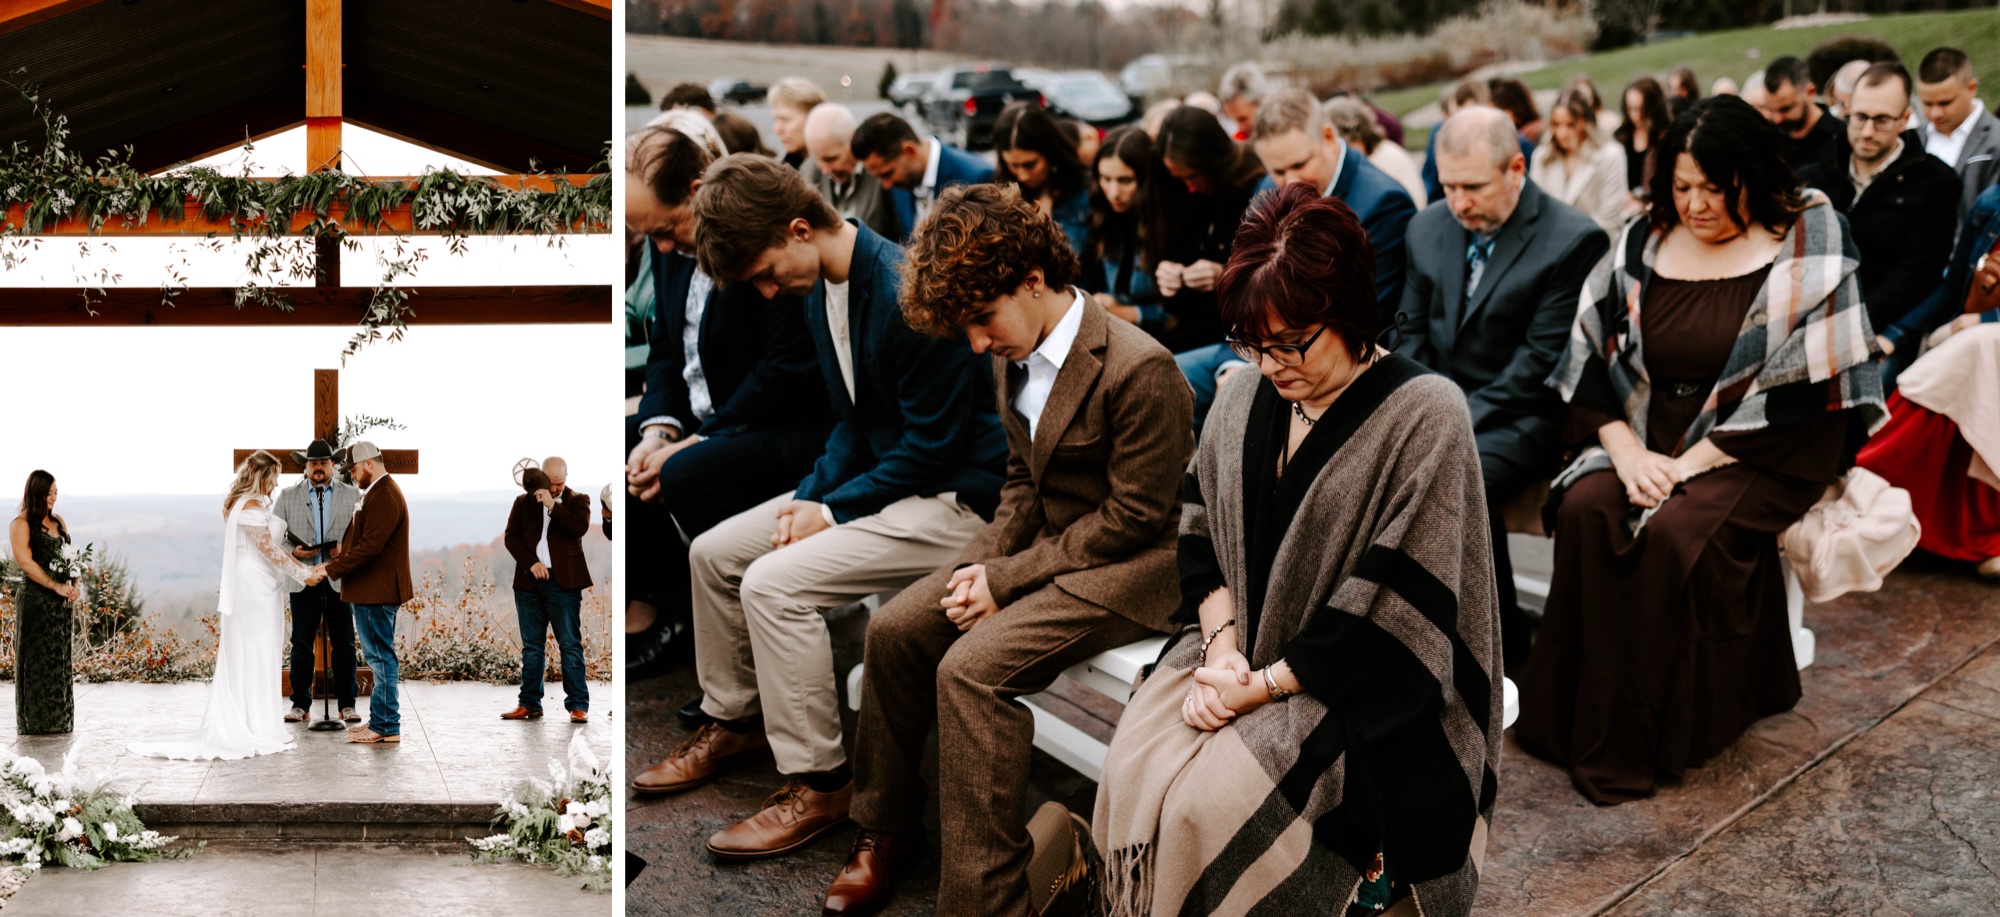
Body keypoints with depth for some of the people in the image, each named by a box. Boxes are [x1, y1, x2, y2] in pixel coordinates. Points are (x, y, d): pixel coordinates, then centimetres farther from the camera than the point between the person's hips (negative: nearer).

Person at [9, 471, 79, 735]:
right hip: (35, 602, -7)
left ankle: (60, 722, 14)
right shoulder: (21, 525, -5)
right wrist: (56, 586, -19)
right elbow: (26, 562, -13)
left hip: (63, 603, 7)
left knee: (62, 661, 8)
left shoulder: (58, 522, 15)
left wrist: (75, 585, -4)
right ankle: (36, 725, 1)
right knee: (38, 662, -4)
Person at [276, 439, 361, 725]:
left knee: (343, 644, 1)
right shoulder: (287, 496, 9)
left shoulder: (352, 495, 8)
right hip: (302, 580, 0)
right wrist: (293, 552, -10)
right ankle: (300, 704, 9)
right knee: (301, 644, 2)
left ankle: (347, 703, 8)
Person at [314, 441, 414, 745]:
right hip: (372, 591, 11)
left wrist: (332, 569, -19)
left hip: (377, 592, -11)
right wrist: (338, 557, 9)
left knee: (381, 657, -6)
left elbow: (370, 547, -24)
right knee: (380, 657, 14)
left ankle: (386, 728, -3)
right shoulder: (378, 493, 18)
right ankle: (382, 721, 20)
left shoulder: (383, 496, -18)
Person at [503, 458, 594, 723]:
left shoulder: (577, 500, 6)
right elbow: (511, 537, 5)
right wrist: (530, 563, -8)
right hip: (529, 581, 3)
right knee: (531, 646, 7)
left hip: (563, 582, -3)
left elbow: (580, 527, -12)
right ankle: (529, 704, 11)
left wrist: (552, 504, -18)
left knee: (570, 645, -5)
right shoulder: (523, 501, 12)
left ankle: (578, 705, -5)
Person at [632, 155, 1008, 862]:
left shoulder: (905, 294, -25)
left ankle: (819, 784, -13)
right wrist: (812, 497, -2)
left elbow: (934, 444, -23)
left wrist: (831, 510, -17)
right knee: (714, 553, 9)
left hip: (953, 498, -10)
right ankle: (734, 722, 28)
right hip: (881, 475, 10)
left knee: (774, 583, -24)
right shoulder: (821, 293, 5)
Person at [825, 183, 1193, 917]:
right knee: (893, 630, -2)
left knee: (970, 668, -26)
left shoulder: (1139, 369, -22)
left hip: (1125, 568, -9)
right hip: (1044, 541, 9)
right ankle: (886, 830, 15)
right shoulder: (1014, 359, 6)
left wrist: (1008, 578, -18)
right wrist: (983, 562, -4)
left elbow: (1134, 518, -20)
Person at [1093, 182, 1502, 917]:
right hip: (1239, 649, 6)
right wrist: (1220, 644, -8)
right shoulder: (1243, 396, 5)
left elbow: (1390, 609, -18)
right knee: (1131, 775, -20)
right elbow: (1201, 534, 11)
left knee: (1210, 805, -26)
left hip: (1351, 690, -6)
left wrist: (1263, 687, -17)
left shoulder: (1425, 418, -15)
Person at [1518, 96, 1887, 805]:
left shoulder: (1808, 249, -7)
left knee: (1679, 532, -31)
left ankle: (1672, 732, -15)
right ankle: (1591, 725, -17)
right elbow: (1592, 357, 6)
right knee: (1585, 509, -24)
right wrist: (1626, 449, -11)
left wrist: (1695, 462, -17)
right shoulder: (1642, 246, 7)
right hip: (1650, 435, 5)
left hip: (1764, 453, -4)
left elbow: (1803, 389, -13)